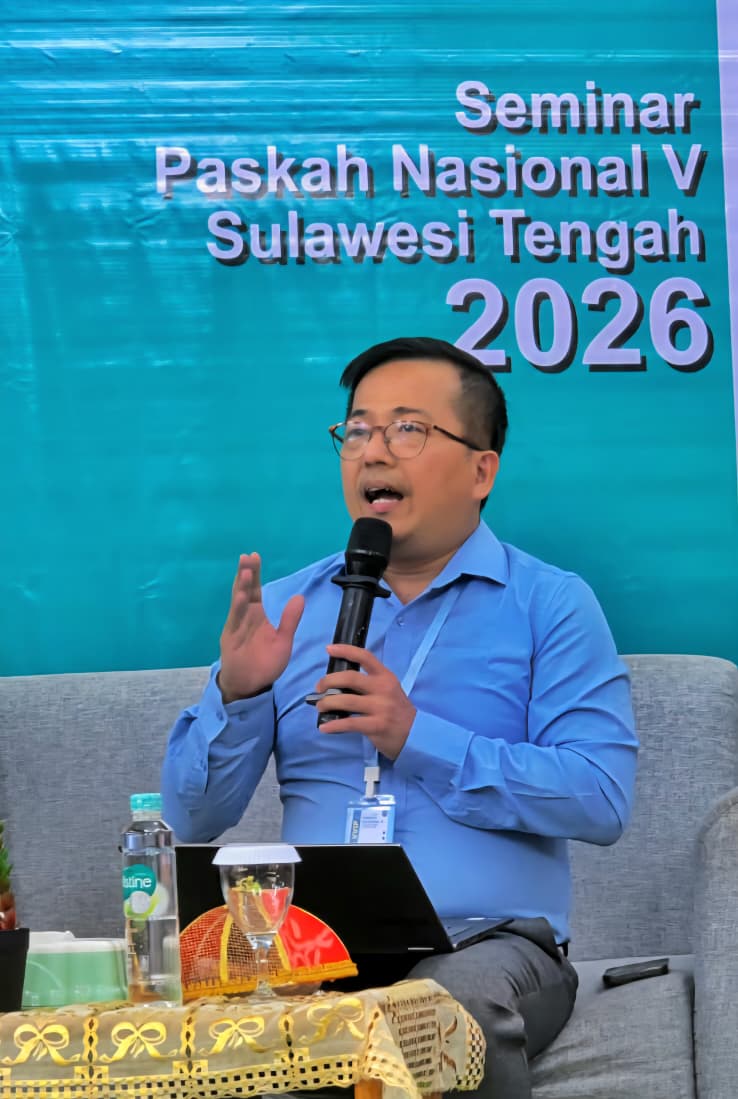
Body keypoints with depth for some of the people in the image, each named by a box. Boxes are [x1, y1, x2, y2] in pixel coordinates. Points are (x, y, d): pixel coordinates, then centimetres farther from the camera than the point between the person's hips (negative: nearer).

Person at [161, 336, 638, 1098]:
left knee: (456, 999, -36)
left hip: (488, 941, -2)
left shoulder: (552, 604, 6)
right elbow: (194, 820, 12)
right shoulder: (286, 608, 15)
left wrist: (420, 740, -14)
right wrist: (236, 693, -7)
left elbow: (603, 799, -7)